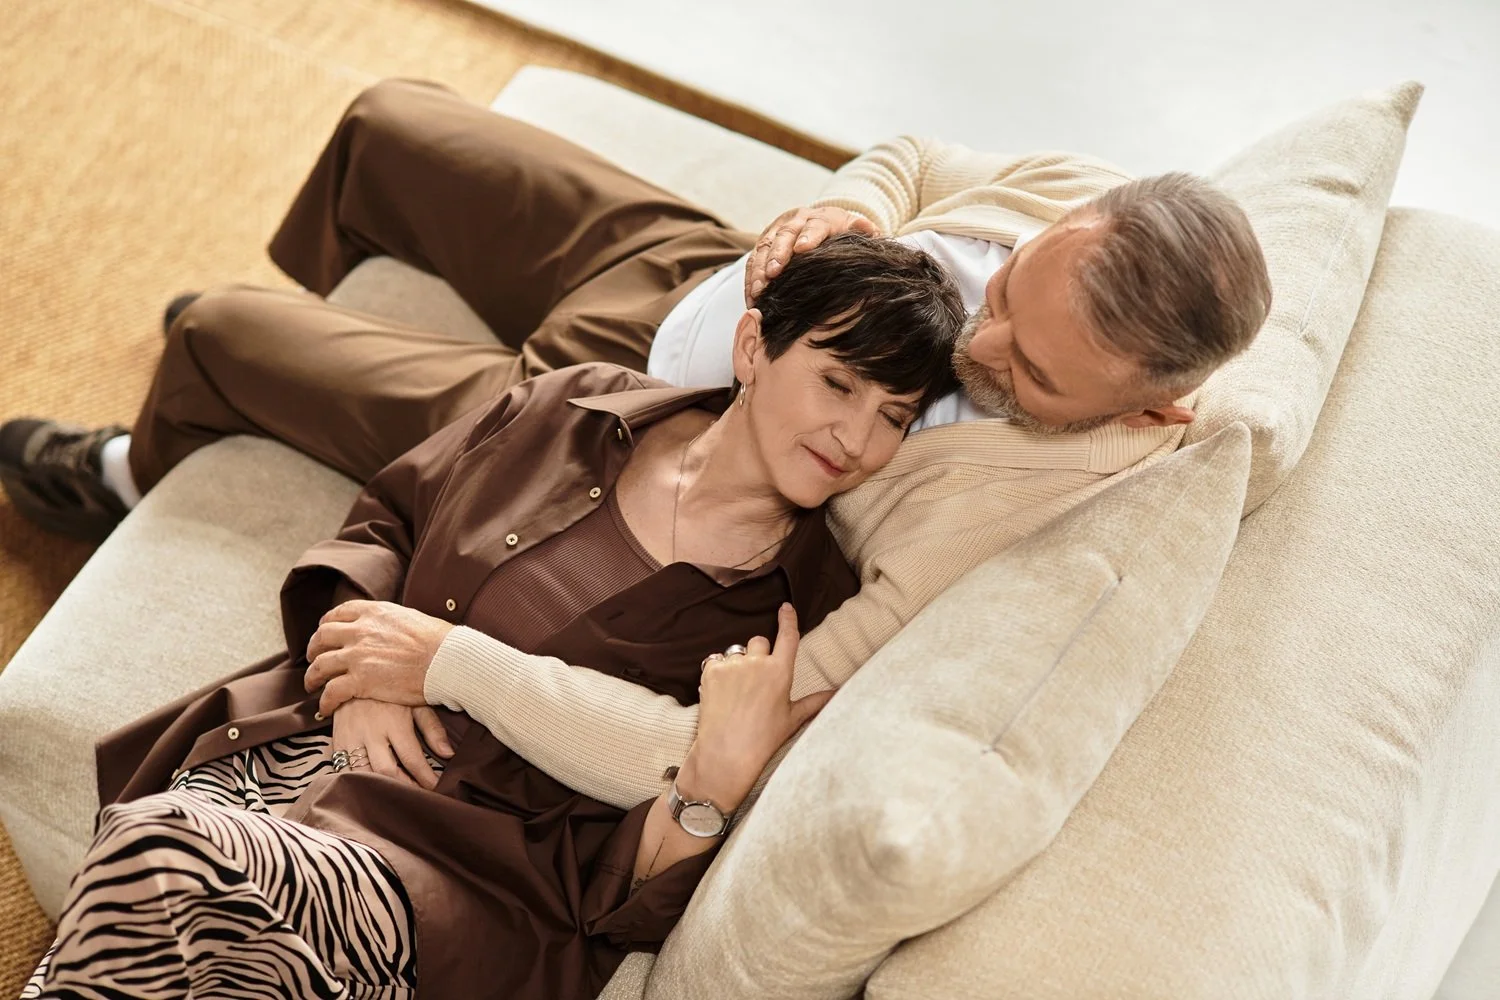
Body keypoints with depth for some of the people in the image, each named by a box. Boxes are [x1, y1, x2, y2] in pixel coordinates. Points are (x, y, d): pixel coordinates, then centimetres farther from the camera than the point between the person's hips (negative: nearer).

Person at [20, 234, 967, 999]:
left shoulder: (808, 617, -5)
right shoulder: (578, 410, 5)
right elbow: (386, 518, 18)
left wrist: (720, 774, -24)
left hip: (485, 855, -3)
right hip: (317, 745, 4)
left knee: (214, 890, -32)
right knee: (153, 846, -29)